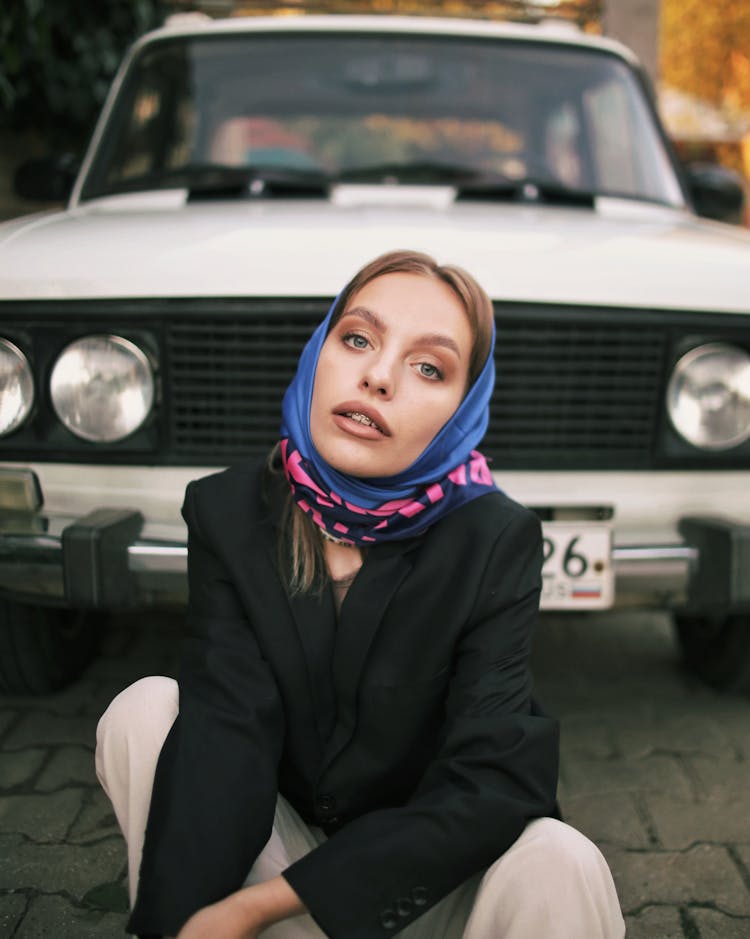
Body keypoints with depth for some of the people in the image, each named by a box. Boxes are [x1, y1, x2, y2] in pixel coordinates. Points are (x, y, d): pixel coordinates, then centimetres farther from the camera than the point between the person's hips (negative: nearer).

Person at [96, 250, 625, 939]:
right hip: (274, 847, 2)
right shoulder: (229, 511, -10)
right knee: (144, 711, -20)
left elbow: (493, 786, -24)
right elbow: (225, 726, -21)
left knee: (557, 864, -31)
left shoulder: (498, 540, -17)